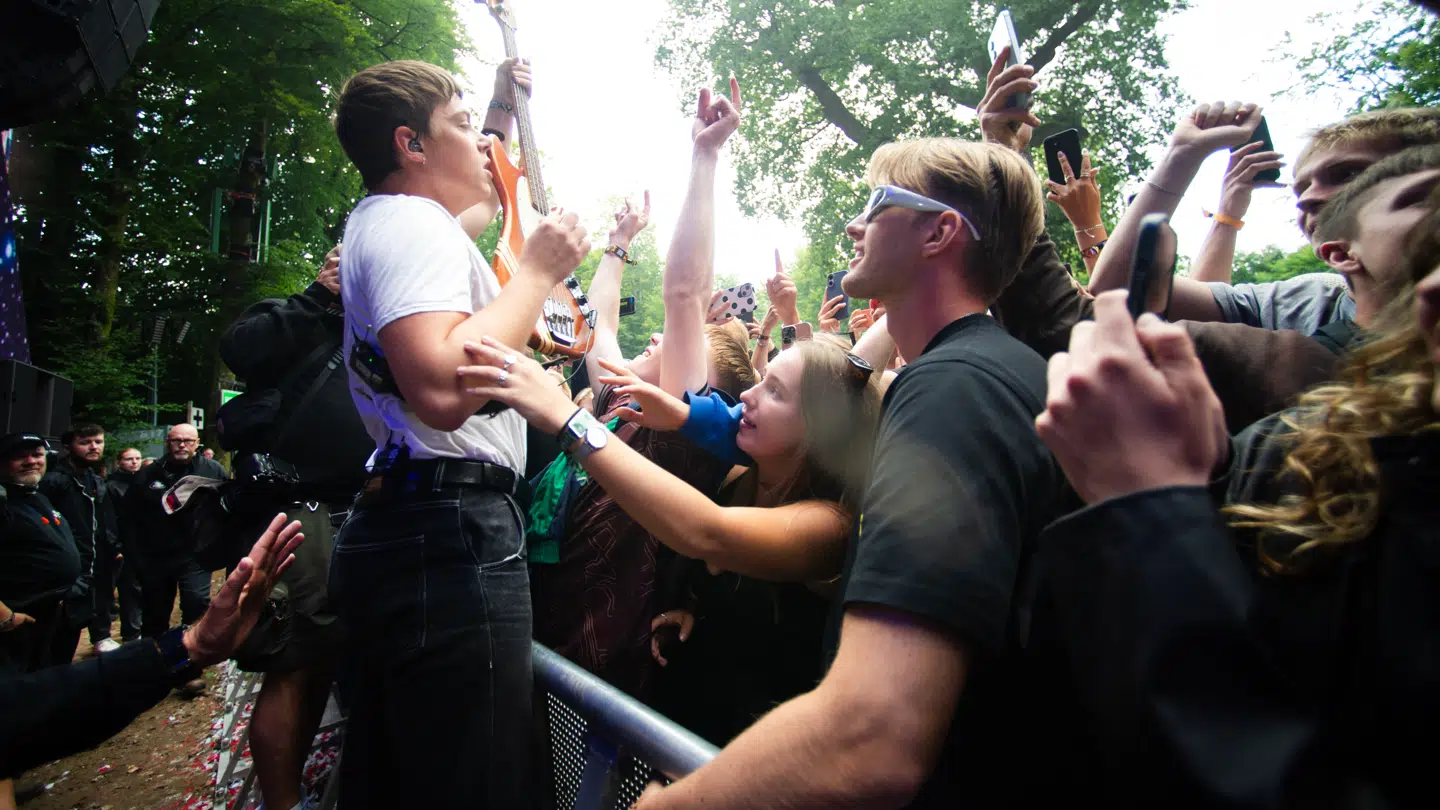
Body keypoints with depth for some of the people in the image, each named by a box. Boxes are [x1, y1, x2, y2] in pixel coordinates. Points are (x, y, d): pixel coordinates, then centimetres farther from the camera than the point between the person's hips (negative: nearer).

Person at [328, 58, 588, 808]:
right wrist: (539, 270, -15)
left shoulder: (383, 222, 22)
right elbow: (442, 390, -27)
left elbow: (474, 205, 44)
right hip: (452, 532, -11)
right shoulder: (414, 223, -10)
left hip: (394, 521, 11)